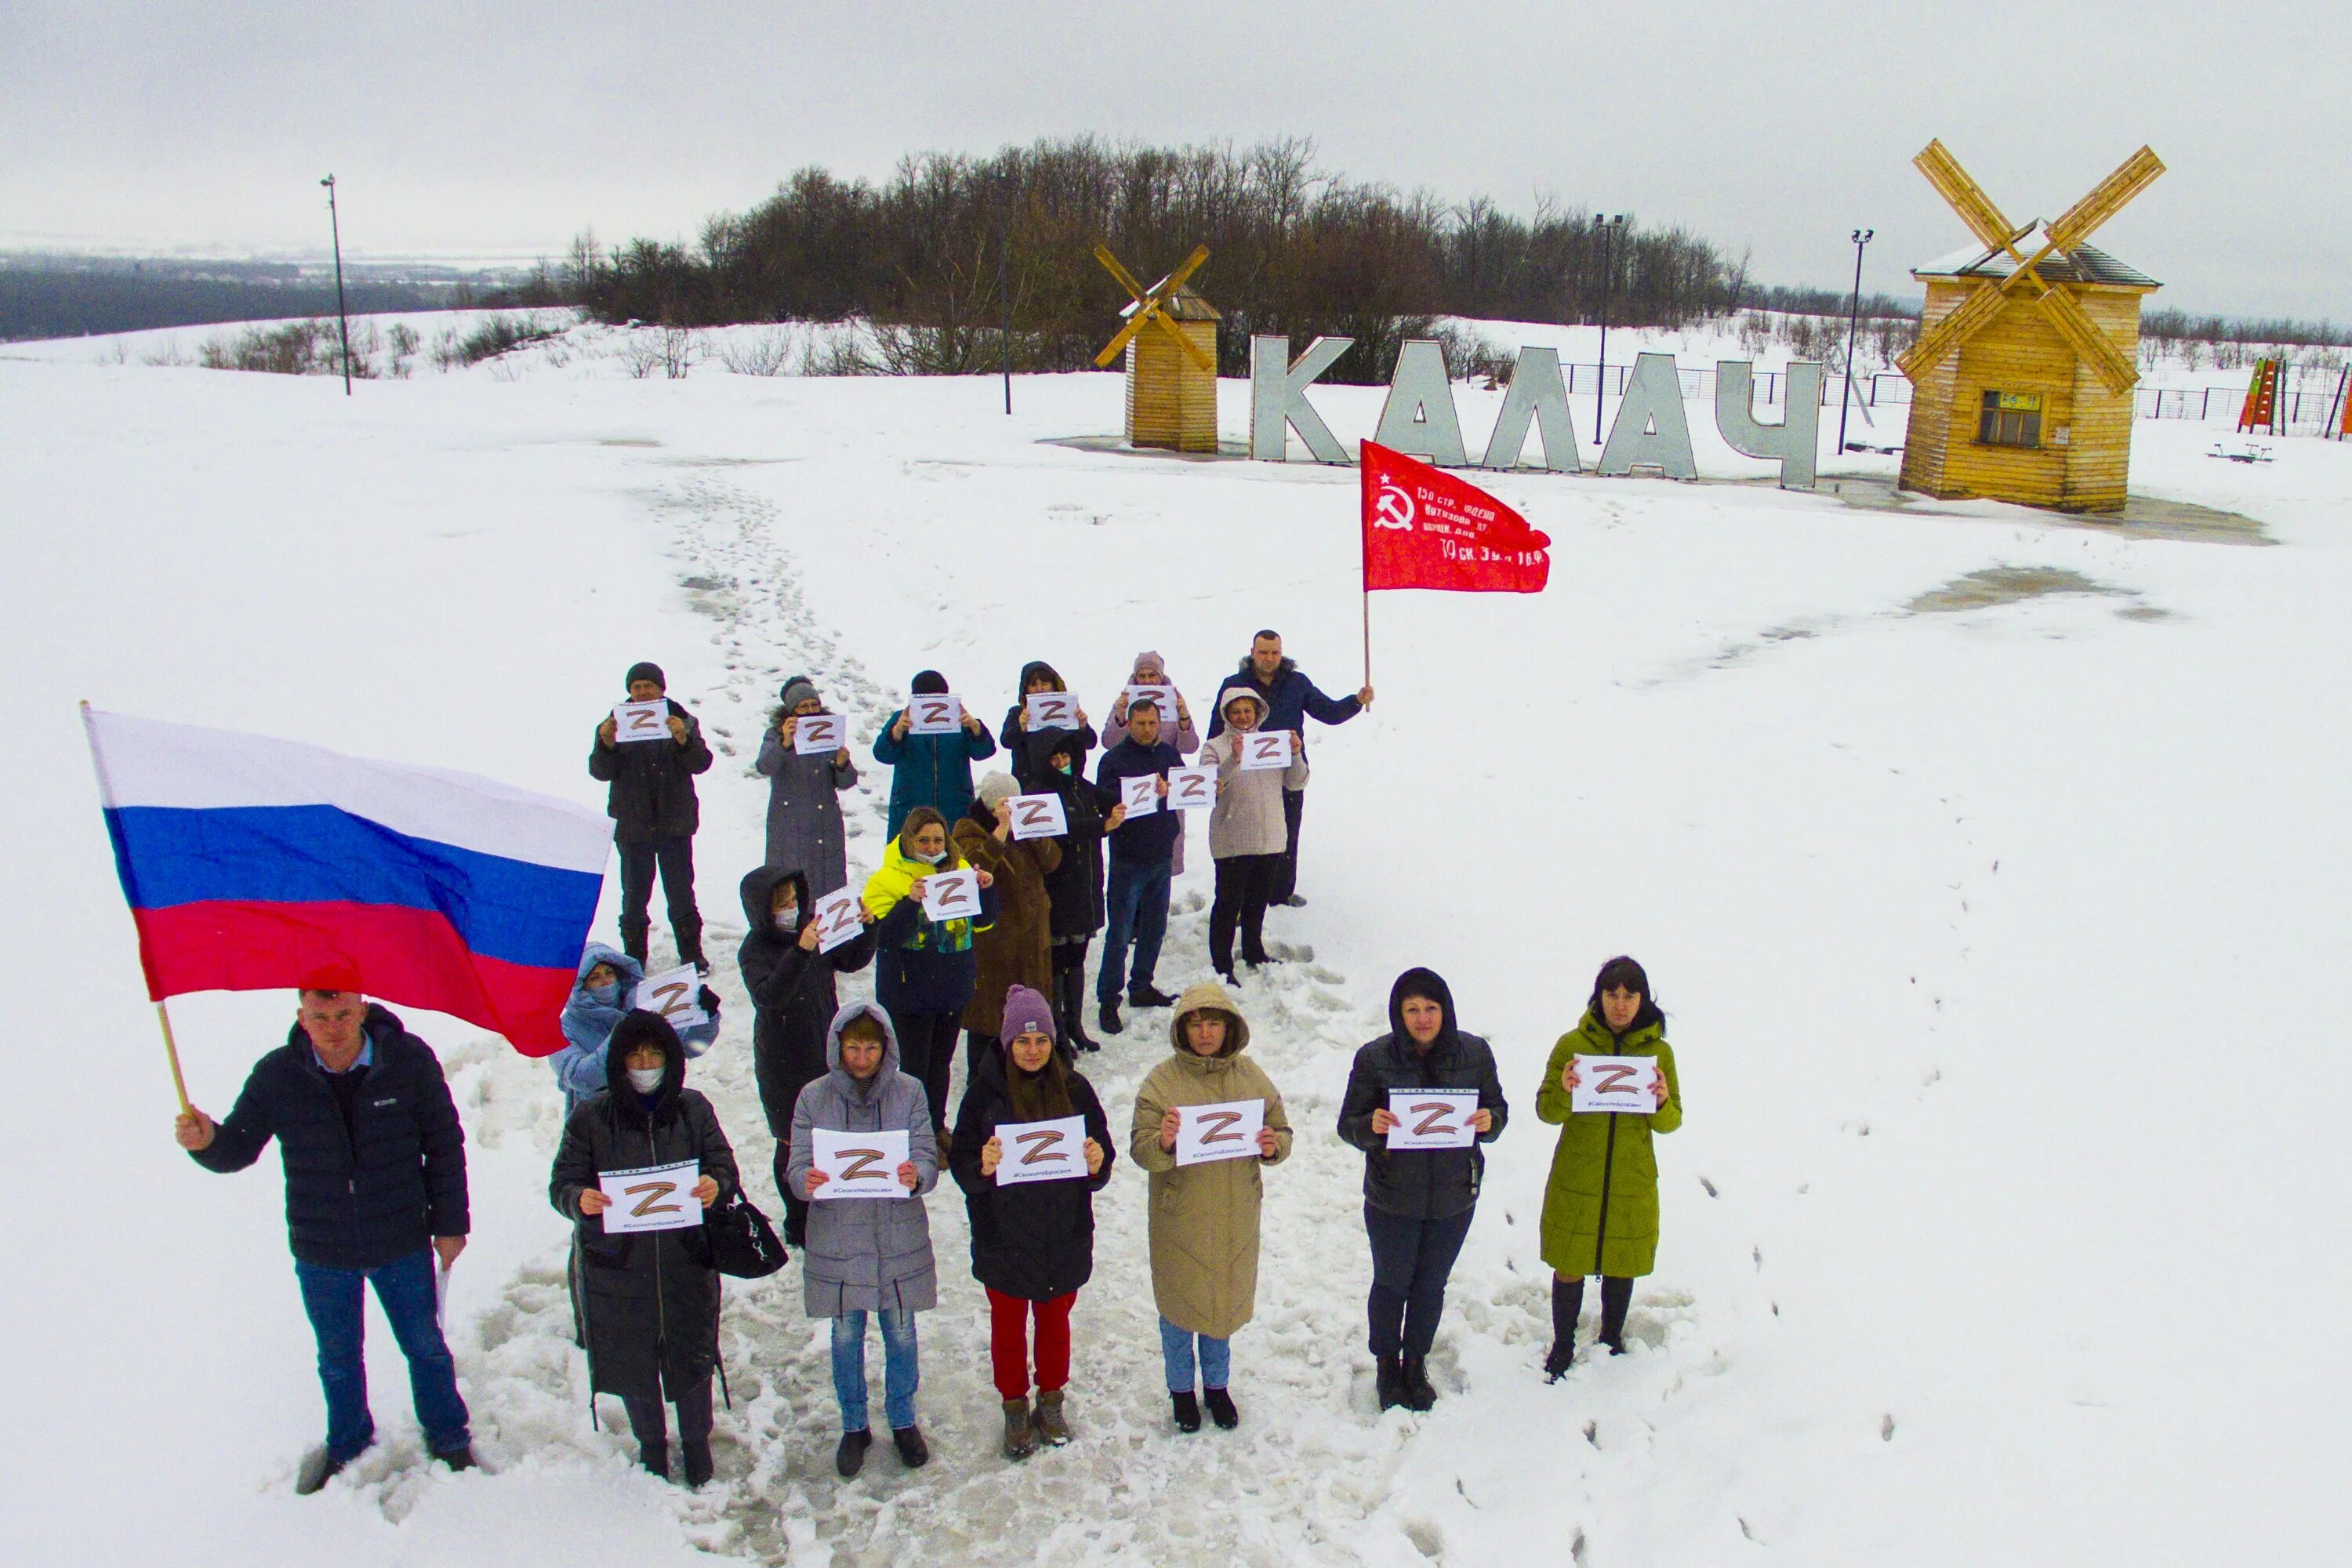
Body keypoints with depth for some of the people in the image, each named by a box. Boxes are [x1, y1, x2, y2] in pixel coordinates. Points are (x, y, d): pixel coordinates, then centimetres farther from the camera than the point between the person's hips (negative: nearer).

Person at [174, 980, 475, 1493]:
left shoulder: (409, 1061, -18)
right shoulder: (277, 1075, -14)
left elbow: (444, 1146, -8)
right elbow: (238, 1149, -5)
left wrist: (449, 1224, -3)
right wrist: (207, 1141, -29)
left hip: (402, 1245, -1)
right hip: (321, 1253, 2)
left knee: (425, 1346, 18)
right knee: (338, 1359, 23)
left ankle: (448, 1438, 43)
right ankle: (347, 1446, 49)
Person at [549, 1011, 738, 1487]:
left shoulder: (693, 1108, -2)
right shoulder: (590, 1117, -5)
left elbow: (725, 1165, 1)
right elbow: (561, 1182, -4)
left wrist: (716, 1186, -23)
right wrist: (579, 1199, -27)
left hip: (687, 1262, 0)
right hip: (617, 1265, 0)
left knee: (692, 1357, 11)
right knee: (632, 1360, 14)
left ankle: (696, 1443, 36)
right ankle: (651, 1444, 40)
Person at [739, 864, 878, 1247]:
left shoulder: (811, 928, -1)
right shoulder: (755, 951, -16)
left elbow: (851, 960, 9)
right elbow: (768, 995, -34)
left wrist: (867, 928, -10)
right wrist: (800, 952, -46)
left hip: (828, 1054, 5)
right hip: (786, 1066, -5)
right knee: (794, 1144, 5)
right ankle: (799, 1226, 21)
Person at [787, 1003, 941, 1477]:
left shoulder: (909, 1092, -6)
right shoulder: (814, 1097, -5)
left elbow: (927, 1158, -9)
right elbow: (799, 1167, -8)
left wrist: (916, 1176, -33)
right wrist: (806, 1183, -31)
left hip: (899, 1241, 0)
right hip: (837, 1240, 0)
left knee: (901, 1334, 13)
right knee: (845, 1337, 14)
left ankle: (903, 1420, 36)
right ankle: (854, 1425, 36)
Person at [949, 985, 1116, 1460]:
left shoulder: (1074, 1088, -6)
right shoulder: (984, 1092, -12)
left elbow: (1103, 1150, -2)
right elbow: (960, 1163, -11)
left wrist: (1098, 1164, -24)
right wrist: (982, 1167, -33)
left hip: (1064, 1237, 2)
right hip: (1004, 1237, -1)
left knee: (1055, 1318, 20)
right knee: (1008, 1324, 15)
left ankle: (1052, 1399, 42)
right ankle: (1015, 1407, 36)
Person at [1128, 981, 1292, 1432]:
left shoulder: (1252, 1077, -3)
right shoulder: (1162, 1081, -12)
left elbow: (1282, 1133, 5)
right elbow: (1140, 1150, -15)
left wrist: (1273, 1147, -18)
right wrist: (1163, 1144, -37)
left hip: (1235, 1217, 3)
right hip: (1179, 1220, -3)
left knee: (1226, 1300, 19)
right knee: (1179, 1303, 13)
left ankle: (1217, 1384, 42)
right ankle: (1181, 1388, 37)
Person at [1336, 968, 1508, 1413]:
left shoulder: (1474, 1053, -8)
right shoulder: (1375, 1058, -13)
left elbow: (1498, 1108, 3)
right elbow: (1348, 1124, -8)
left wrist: (1489, 1121, -21)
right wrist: (1371, 1125, -31)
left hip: (1454, 1197, 2)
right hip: (1393, 1200, -2)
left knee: (1431, 1285, 18)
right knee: (1392, 1284, 14)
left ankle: (1416, 1364, 42)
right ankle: (1387, 1364, 39)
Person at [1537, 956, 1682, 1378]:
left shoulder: (1659, 1051, -1)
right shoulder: (1572, 1044, -6)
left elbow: (1670, 1123, 1)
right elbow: (1547, 1111, -3)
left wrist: (1662, 1103, -21)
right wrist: (1564, 1092, -24)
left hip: (1632, 1185, 1)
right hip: (1576, 1183, -1)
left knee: (1621, 1268, 16)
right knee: (1570, 1269, 7)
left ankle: (1611, 1342, 39)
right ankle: (1562, 1348, 29)